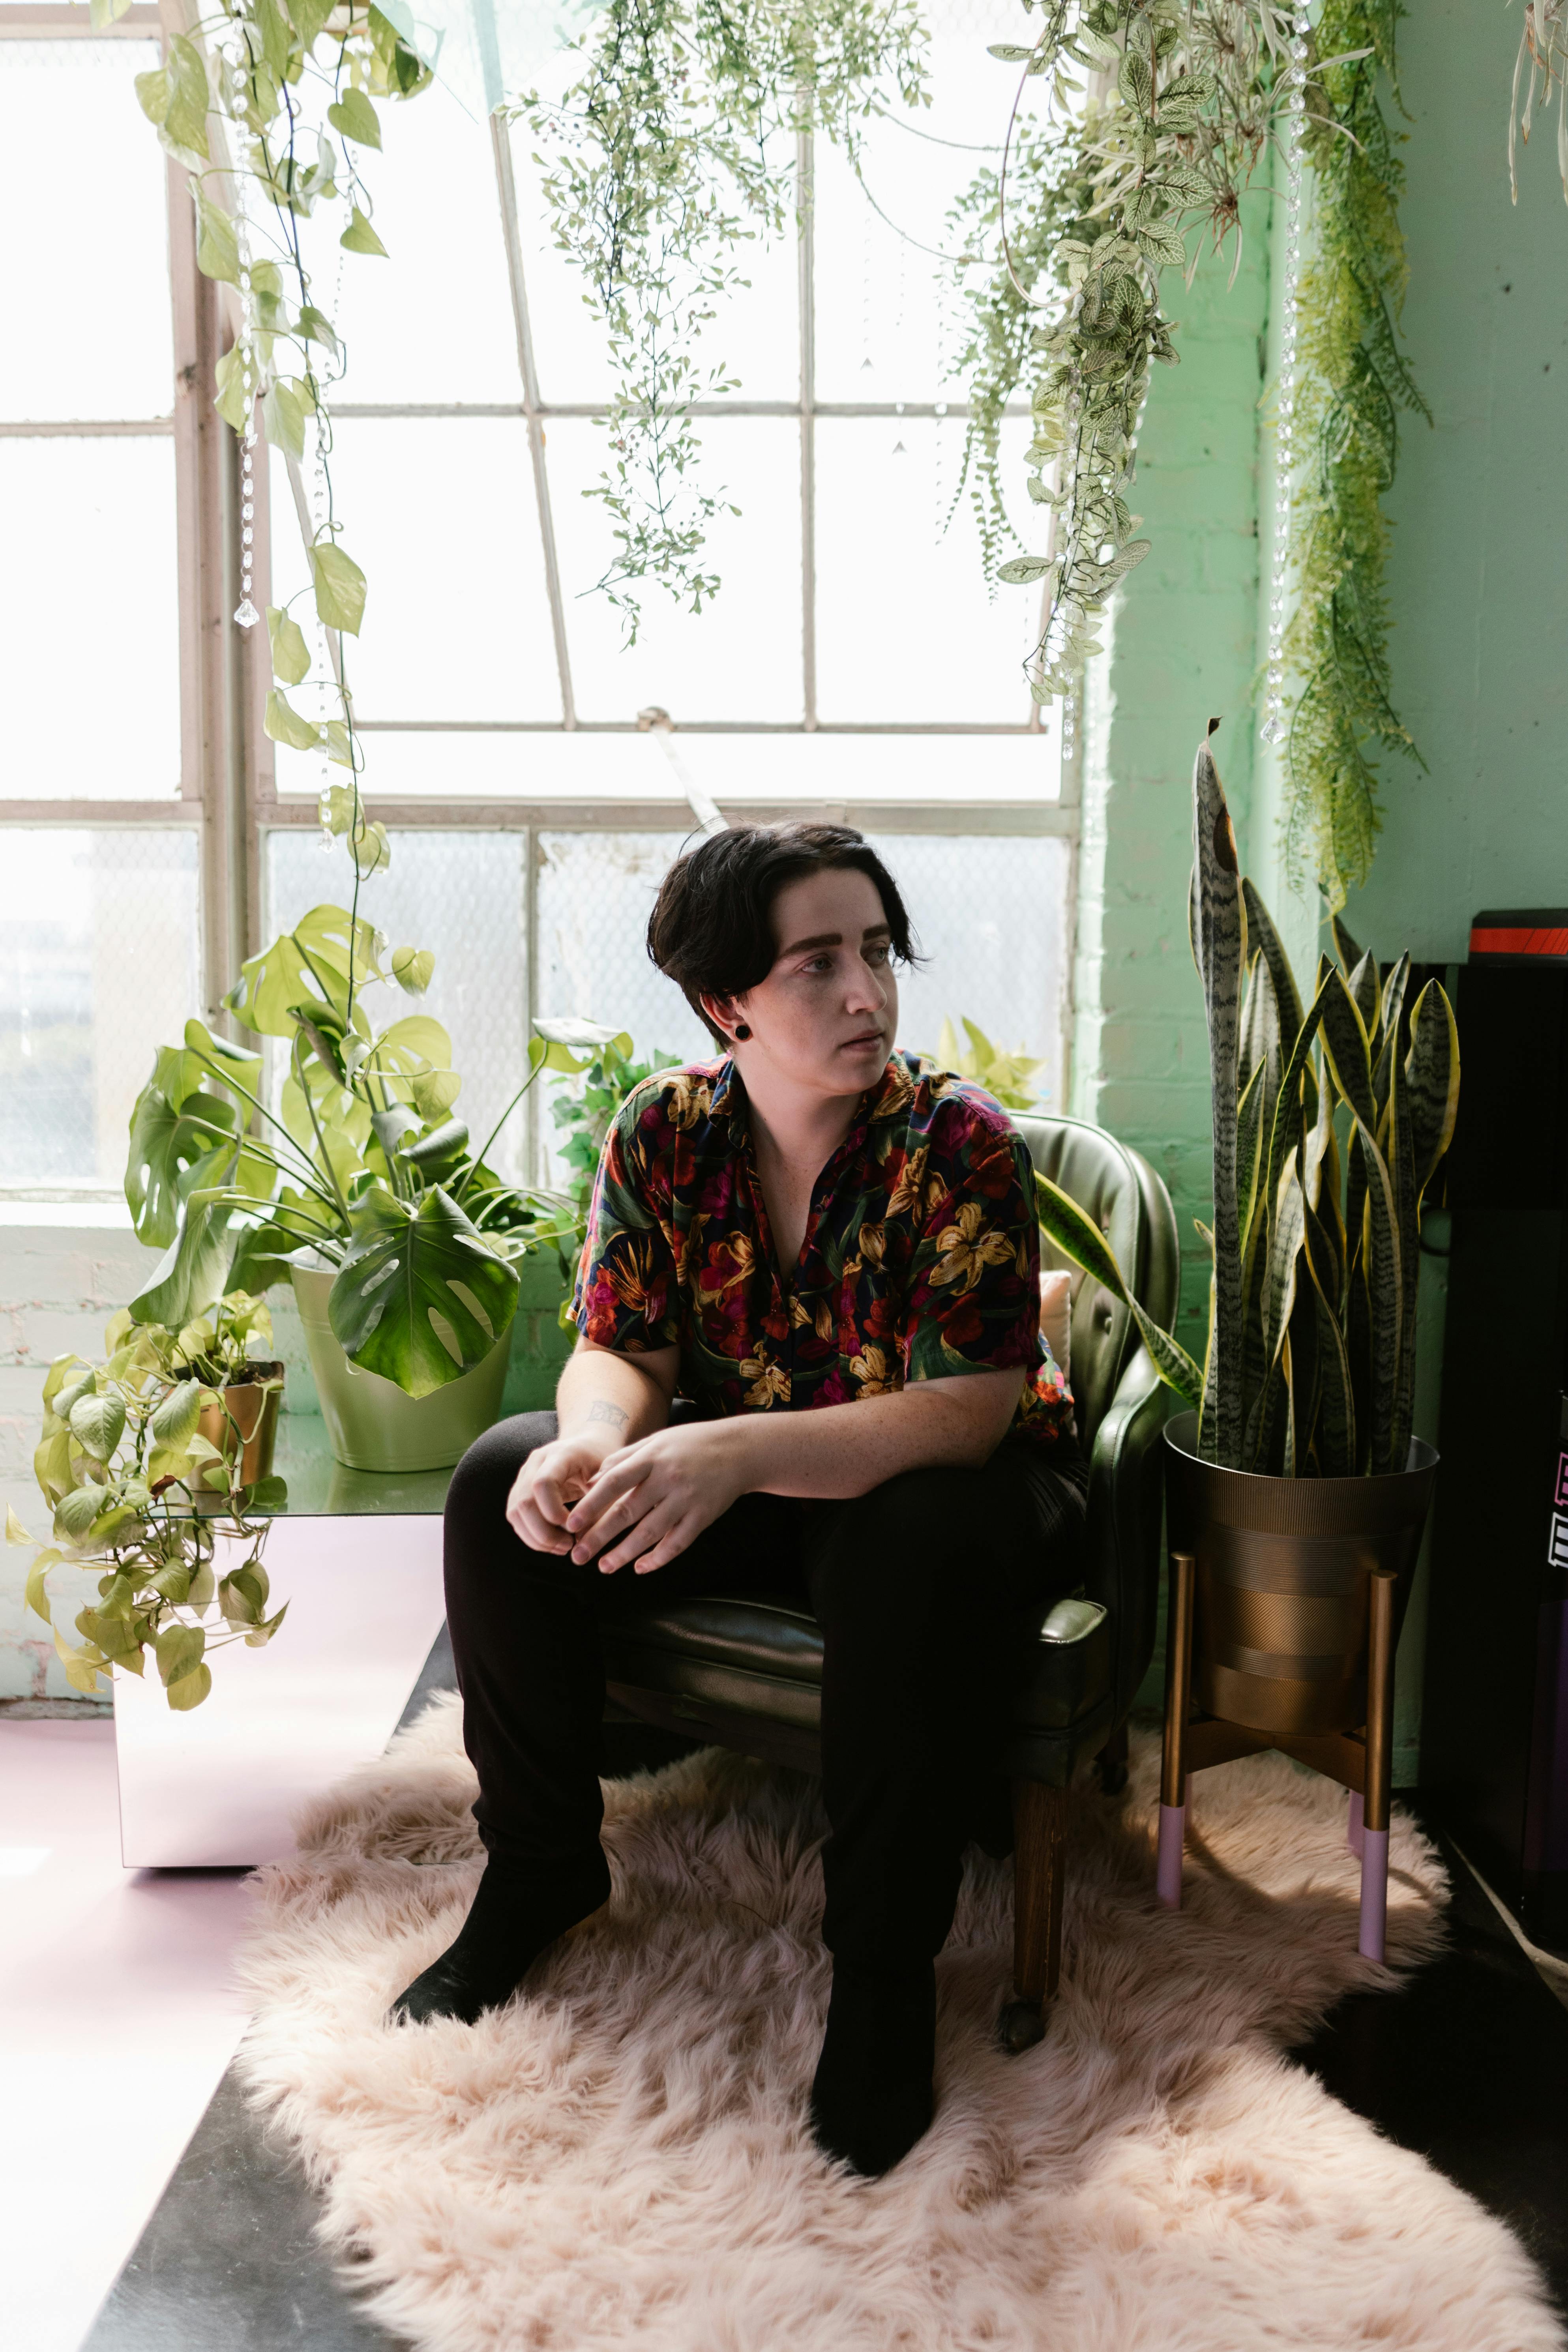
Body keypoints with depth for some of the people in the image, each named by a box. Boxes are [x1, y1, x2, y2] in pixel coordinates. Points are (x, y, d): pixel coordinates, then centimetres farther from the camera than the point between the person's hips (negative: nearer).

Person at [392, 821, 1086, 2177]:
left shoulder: (959, 1142, -22)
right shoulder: (664, 1130, -9)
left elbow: (964, 1412, -29)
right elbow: (623, 1352, -9)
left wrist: (734, 1452, -45)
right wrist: (591, 1444, -35)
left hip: (930, 1480, -4)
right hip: (736, 1480, 4)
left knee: (922, 1556, -38)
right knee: (504, 1486, -15)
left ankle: (884, 1970, -16)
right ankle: (539, 1868, 5)